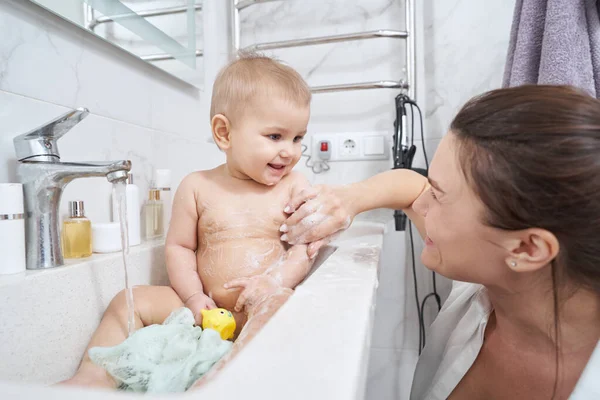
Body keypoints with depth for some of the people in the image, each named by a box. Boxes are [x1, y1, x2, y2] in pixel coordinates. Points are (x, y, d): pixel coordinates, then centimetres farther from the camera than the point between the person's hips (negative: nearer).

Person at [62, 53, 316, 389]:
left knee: (278, 302, -35)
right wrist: (193, 296, -6)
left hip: (255, 310, -2)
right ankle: (95, 378, -4)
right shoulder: (197, 187, 3)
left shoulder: (295, 186, 1)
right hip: (206, 308, 3)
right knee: (131, 300, -3)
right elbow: (178, 247, 7)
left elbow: (308, 245, -4)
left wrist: (273, 281, -20)